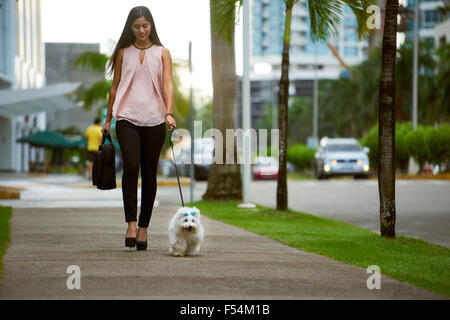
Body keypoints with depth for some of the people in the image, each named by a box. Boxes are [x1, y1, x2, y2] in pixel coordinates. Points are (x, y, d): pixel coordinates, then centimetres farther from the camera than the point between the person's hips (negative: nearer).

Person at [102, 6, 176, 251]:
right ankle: (131, 223, -17)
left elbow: (168, 85, -2)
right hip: (127, 118, 0)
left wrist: (169, 113, -17)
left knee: (149, 174, 3)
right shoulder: (123, 53, 11)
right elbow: (115, 87, 15)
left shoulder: (162, 53, 8)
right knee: (131, 167, -19)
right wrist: (108, 119, 13)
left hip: (154, 120, 0)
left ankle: (143, 227, 12)